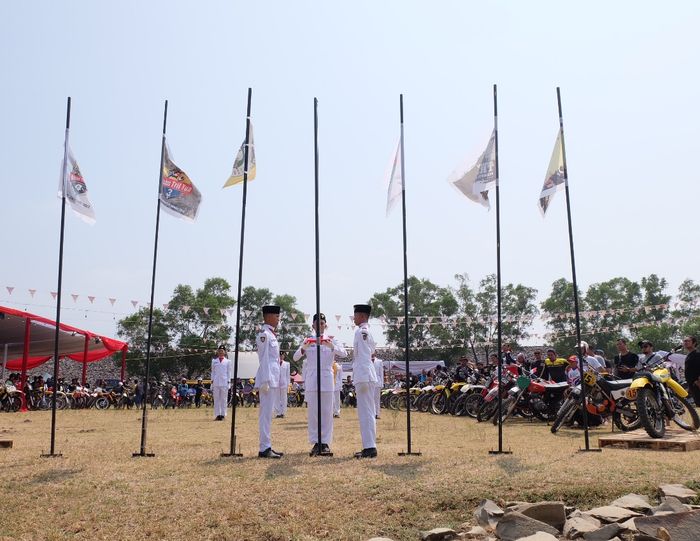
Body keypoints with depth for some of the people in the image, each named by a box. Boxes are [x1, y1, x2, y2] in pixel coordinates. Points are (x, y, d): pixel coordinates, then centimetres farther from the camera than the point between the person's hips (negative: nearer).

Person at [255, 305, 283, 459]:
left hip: (273, 379, 10)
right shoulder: (264, 334, -10)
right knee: (266, 413, -7)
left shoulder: (271, 334, 18)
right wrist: (265, 381, -18)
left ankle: (267, 446, 17)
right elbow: (264, 358, -15)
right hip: (268, 379, -10)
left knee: (267, 413, 12)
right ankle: (264, 449, -4)